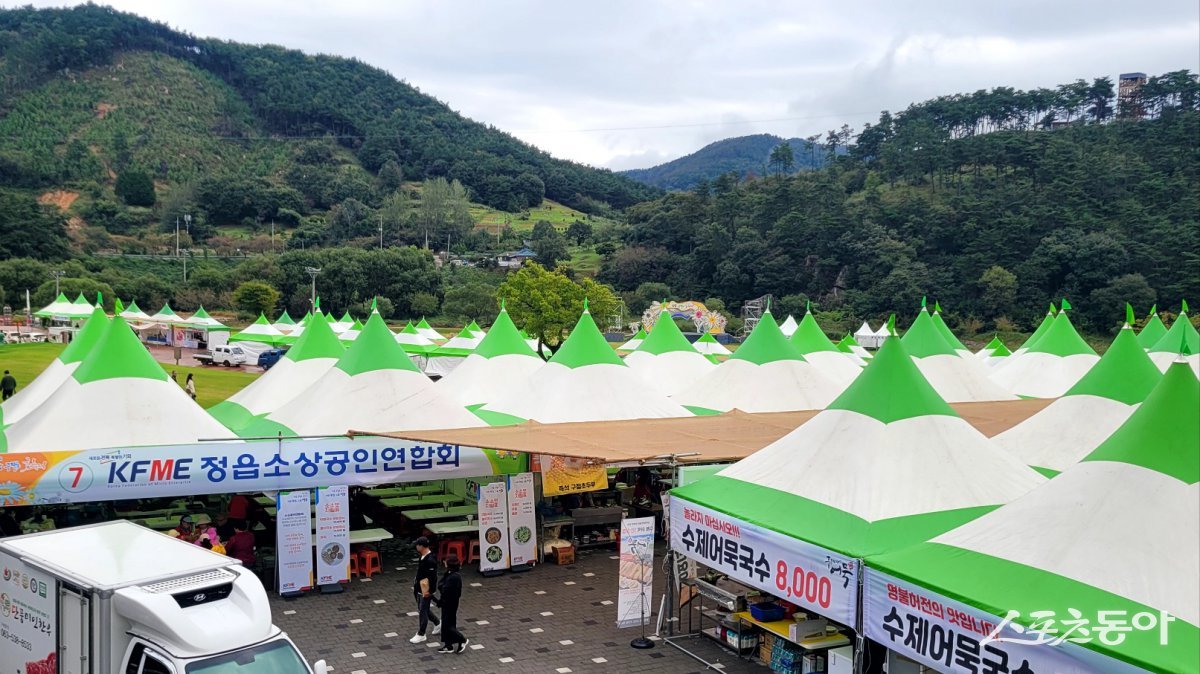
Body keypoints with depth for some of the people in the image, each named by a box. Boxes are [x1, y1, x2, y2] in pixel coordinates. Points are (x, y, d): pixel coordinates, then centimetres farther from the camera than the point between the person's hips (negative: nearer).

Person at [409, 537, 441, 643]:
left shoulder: (430, 560, -28)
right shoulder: (423, 557, 3)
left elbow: (431, 578, -25)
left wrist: (427, 592, -21)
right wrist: (415, 584, 20)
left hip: (426, 591, -10)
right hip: (419, 589, 10)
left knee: (423, 612, 2)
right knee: (423, 609, 21)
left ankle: (421, 635, 15)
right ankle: (438, 624, 38)